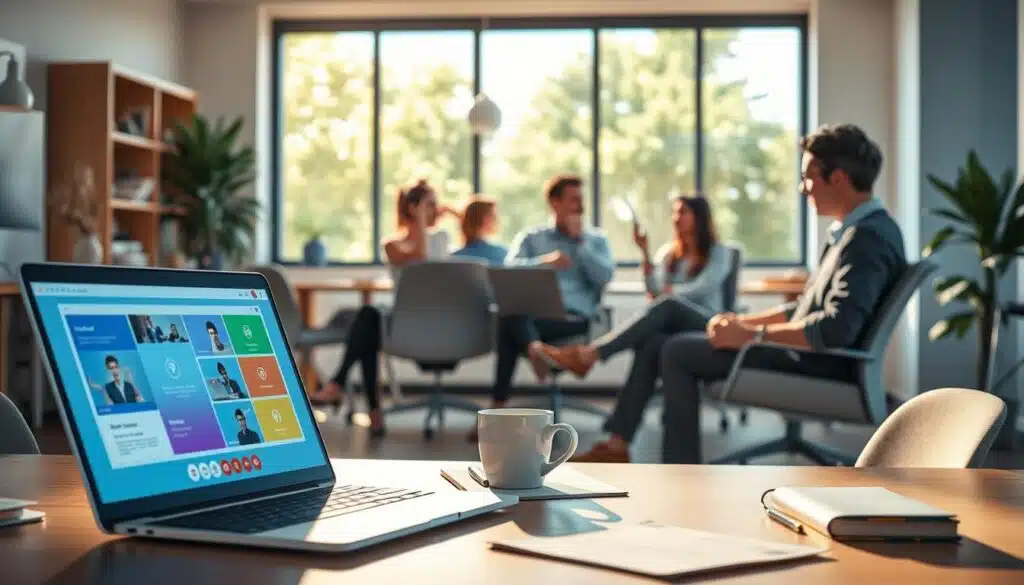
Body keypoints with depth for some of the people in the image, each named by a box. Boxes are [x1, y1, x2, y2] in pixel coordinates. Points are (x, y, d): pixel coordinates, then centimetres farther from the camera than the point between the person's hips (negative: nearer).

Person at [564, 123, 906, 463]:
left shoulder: (867, 238, -19)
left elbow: (836, 330, -30)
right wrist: (742, 321, 8)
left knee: (678, 352, -9)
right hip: (802, 350, 11)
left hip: (817, 367, -11)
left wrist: (752, 335, -21)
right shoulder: (853, 231, 15)